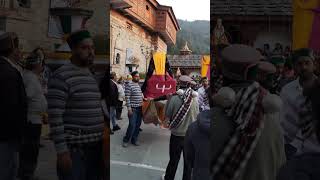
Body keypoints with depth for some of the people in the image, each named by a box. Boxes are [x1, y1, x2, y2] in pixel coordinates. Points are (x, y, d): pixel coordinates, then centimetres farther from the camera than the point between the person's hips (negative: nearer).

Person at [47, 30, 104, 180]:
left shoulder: (92, 77, 13)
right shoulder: (61, 76, -10)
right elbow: (55, 117, -15)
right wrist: (62, 150, -17)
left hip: (96, 146, 7)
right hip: (74, 148, -7)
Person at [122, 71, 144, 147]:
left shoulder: (139, 85, 13)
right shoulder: (129, 85, -11)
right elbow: (127, 98, -15)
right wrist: (129, 108, -18)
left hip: (140, 108, 7)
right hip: (133, 109, -7)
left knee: (138, 125, 10)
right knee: (132, 125, -7)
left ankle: (134, 140, 21)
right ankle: (125, 140, 9)